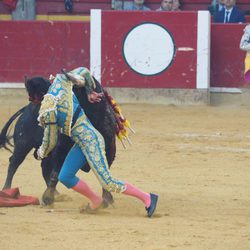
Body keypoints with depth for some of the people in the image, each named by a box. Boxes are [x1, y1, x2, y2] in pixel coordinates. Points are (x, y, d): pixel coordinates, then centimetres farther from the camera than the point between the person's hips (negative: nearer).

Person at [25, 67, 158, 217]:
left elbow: (50, 142, -7)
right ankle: (96, 201, 22)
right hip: (83, 143, 9)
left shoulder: (47, 111, -18)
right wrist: (91, 92, 30)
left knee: (108, 183, -7)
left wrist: (41, 153, 15)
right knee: (65, 177, 10)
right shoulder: (60, 81, 0)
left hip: (91, 141, -9)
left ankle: (147, 198, 0)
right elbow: (84, 72, 15)